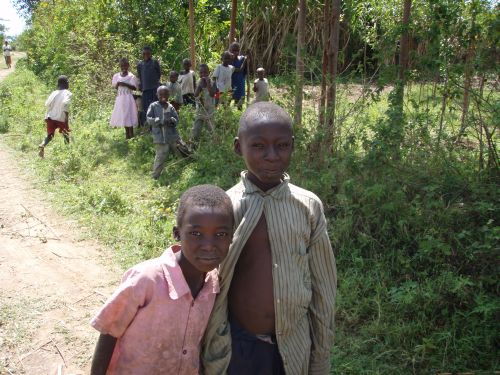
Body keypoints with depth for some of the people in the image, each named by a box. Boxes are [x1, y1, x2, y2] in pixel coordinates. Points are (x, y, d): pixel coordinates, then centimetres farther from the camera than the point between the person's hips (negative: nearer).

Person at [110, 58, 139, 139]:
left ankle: (131, 135, -2)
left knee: (128, 115, -7)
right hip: (119, 98, 5)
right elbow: (115, 87, 12)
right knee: (122, 115, 7)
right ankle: (127, 134, 14)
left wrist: (125, 84, -21)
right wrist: (117, 84, -9)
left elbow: (134, 87, -11)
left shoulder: (131, 76, -4)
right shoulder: (116, 76, 10)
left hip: (128, 97, -5)